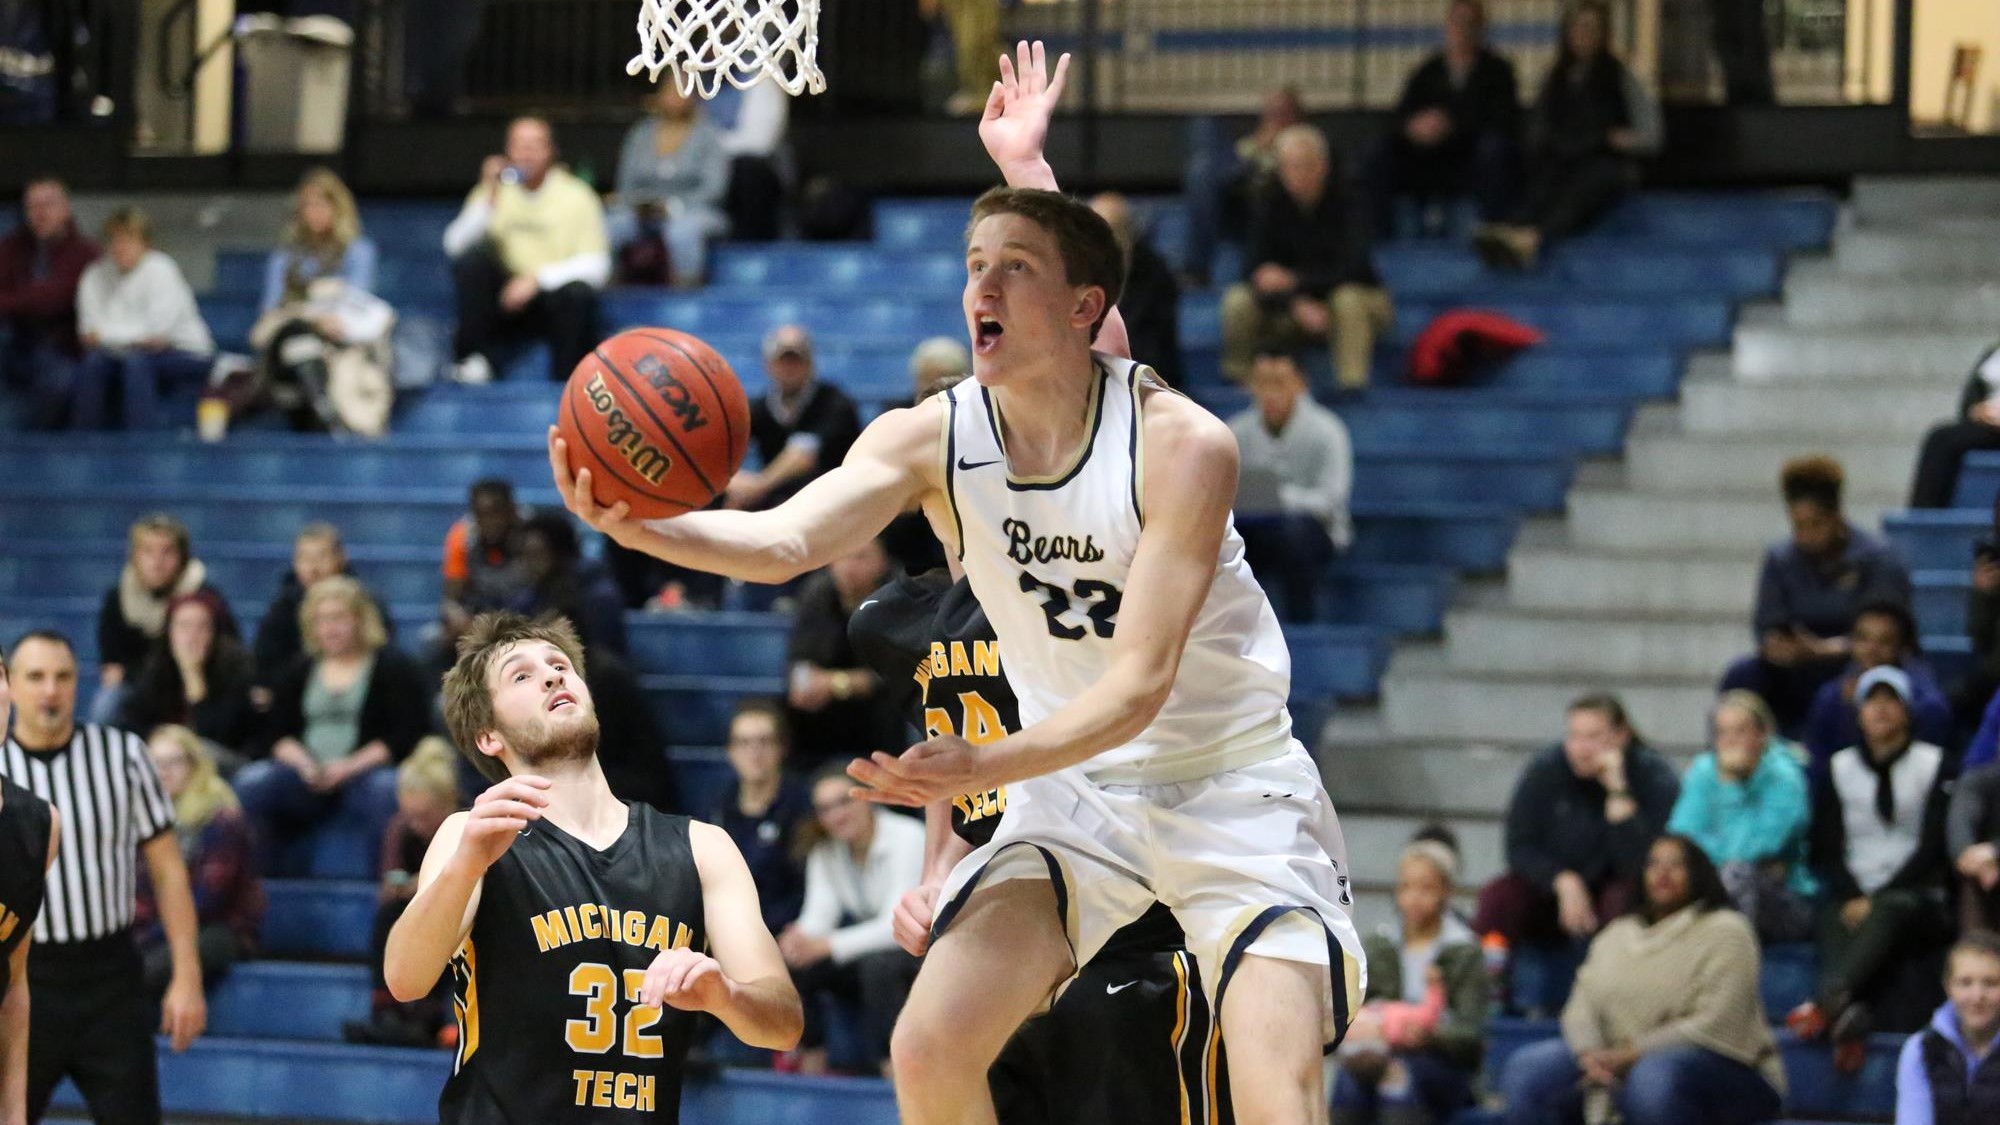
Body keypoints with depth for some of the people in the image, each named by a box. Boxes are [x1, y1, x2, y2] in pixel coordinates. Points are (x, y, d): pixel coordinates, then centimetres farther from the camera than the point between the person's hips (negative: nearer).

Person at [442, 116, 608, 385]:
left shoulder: (576, 196, -4)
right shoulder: (496, 191, 4)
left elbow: (597, 266, -11)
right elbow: (454, 246, -7)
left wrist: (539, 279, -22)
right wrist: (488, 202, -18)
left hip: (553, 297, -2)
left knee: (578, 294, -34)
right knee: (473, 257, -24)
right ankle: (475, 360, -18)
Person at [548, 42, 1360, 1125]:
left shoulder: (1181, 444, -23)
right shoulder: (931, 439, -11)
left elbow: (1140, 683, -29)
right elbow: (785, 540, -28)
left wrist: (986, 767, -45)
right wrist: (646, 530, -49)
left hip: (1232, 784, -4)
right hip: (1076, 783, 4)